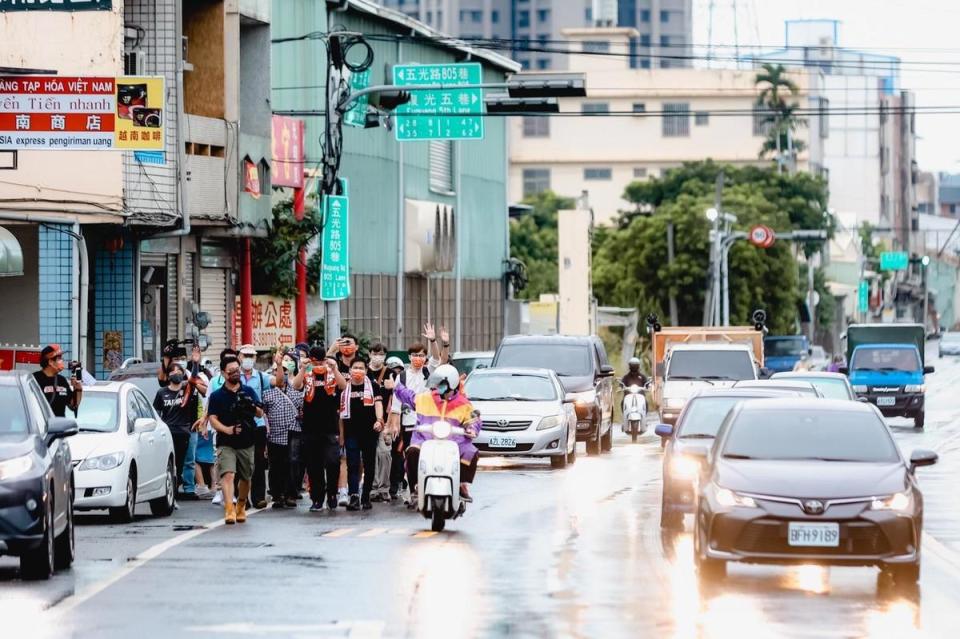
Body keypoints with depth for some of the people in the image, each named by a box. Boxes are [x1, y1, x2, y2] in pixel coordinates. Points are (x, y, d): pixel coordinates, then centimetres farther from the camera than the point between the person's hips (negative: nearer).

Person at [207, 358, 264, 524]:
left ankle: (241, 507, 34)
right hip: (226, 443, -3)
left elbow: (260, 414, 8)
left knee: (246, 478, 13)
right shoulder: (217, 396, 2)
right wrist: (227, 429, -23)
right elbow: (213, 419, -5)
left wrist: (252, 407, -14)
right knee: (228, 474, -20)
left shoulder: (249, 391, 9)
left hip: (247, 443, 3)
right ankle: (229, 510, -28)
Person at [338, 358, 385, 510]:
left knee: (369, 465, 5)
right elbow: (341, 413, 12)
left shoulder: (372, 386, 5)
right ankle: (354, 496, -17)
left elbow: (378, 403, -5)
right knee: (352, 465, -9)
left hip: (369, 431, -1)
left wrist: (379, 420, -24)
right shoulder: (345, 388, 9)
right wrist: (341, 434, 9)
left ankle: (366, 497, 14)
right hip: (351, 433, 1)